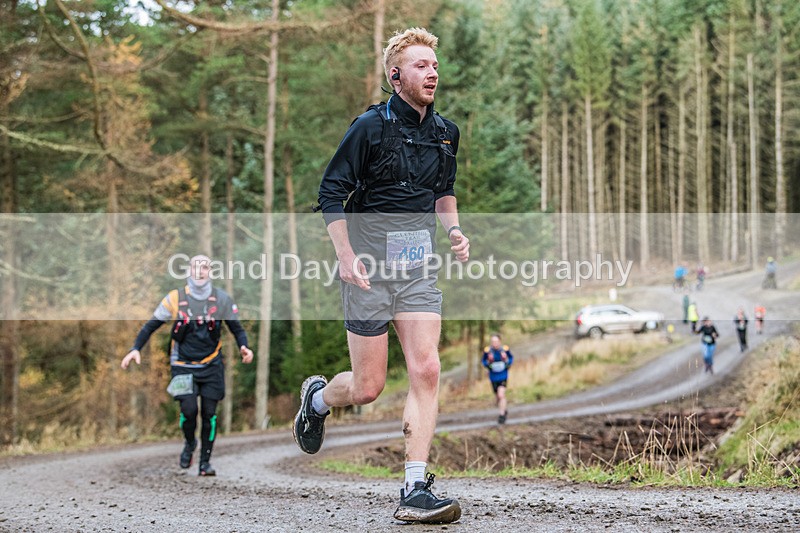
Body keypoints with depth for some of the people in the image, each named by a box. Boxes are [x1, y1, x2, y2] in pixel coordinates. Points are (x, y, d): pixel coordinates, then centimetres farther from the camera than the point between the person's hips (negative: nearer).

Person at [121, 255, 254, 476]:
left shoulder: (221, 299, -2)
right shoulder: (175, 298, -6)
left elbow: (236, 327, 7)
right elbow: (151, 325, 0)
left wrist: (243, 347, -13)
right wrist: (136, 348, -13)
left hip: (211, 366, 1)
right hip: (183, 365, -1)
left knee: (209, 413, 0)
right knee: (189, 410, -14)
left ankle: (205, 461, 13)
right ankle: (189, 443, 18)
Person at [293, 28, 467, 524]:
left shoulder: (445, 132, 9)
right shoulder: (372, 126, -9)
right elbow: (332, 193, -6)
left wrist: (453, 230, 7)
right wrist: (347, 257, -14)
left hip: (419, 268, 5)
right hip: (369, 267, -5)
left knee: (426, 370, -11)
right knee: (367, 388, -1)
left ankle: (415, 491, -8)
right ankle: (317, 397, 35)